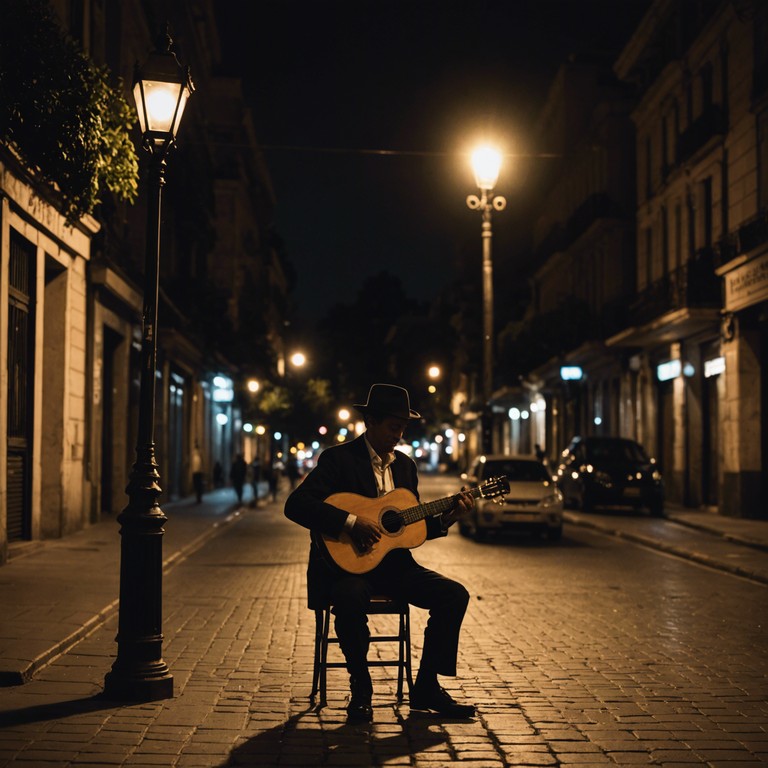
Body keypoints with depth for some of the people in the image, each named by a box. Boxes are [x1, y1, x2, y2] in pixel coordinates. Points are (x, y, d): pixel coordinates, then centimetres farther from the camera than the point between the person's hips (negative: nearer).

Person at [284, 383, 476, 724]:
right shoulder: (338, 458, -7)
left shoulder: (405, 465, 13)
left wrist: (446, 518, -1)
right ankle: (360, 689, -14)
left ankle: (426, 686, 1)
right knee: (351, 597, -39)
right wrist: (351, 522, -27)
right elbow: (295, 505, -20)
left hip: (392, 561, 6)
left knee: (454, 594, -12)